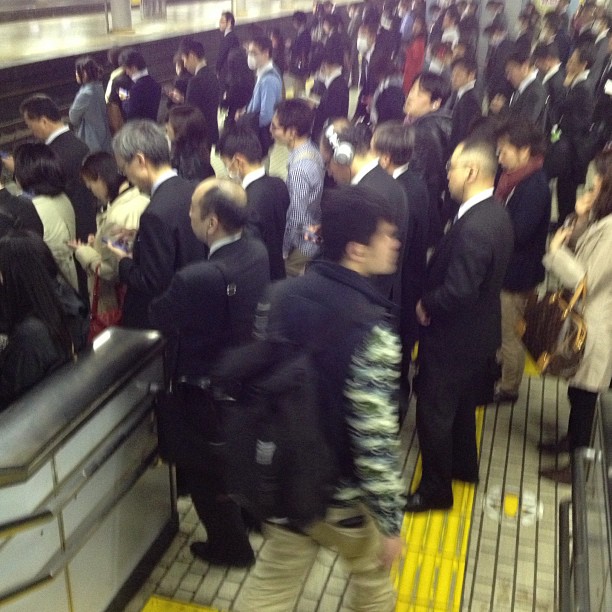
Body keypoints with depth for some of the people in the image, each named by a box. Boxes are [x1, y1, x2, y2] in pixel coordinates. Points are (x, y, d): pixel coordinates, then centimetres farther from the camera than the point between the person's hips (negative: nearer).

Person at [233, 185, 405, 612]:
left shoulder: (282, 295, -6)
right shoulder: (369, 328, -27)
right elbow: (374, 439, -26)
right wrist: (390, 521, -14)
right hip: (342, 493, -5)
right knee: (373, 576, 25)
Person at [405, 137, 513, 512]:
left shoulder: (473, 228, -31)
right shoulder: (496, 213, 0)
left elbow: (458, 292, -33)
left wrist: (426, 305, -14)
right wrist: (432, 300, 2)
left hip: (454, 338, -10)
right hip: (479, 332, 10)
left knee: (433, 413, 7)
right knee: (462, 405, 27)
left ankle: (436, 489, 23)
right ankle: (463, 466, 46)